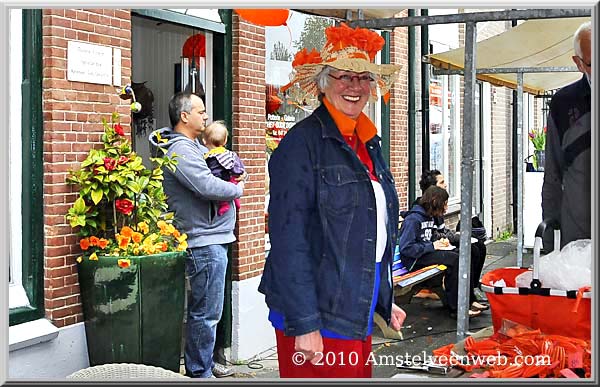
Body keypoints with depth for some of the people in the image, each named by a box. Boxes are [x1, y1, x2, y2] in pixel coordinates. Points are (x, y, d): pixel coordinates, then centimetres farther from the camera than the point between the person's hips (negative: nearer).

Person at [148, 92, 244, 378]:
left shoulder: (195, 147, 18)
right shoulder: (180, 150, -15)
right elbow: (207, 187, -25)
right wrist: (237, 189, -7)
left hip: (212, 239, 11)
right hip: (204, 241, -11)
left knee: (207, 310, 19)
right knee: (206, 312, -5)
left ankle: (204, 362, 30)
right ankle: (199, 373, 3)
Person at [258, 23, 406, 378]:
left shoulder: (369, 144, 13)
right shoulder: (302, 143, -12)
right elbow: (289, 241, -18)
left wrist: (385, 303, 21)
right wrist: (304, 325, -21)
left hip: (358, 318, 8)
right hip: (317, 320, -8)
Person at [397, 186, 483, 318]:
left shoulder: (430, 217, 14)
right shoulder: (412, 219, -16)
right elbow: (405, 248, -23)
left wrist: (440, 242, 6)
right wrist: (432, 246, -19)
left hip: (427, 253, 9)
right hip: (414, 261, -9)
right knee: (453, 259, -26)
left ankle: (469, 300, -2)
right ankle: (455, 307, -22)